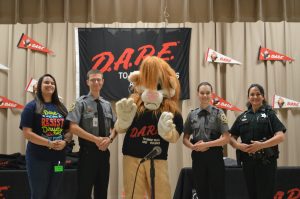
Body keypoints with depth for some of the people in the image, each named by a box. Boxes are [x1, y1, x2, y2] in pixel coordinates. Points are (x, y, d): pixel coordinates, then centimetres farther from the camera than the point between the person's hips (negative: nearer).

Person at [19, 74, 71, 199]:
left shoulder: (61, 108, 12)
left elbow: (69, 131, 13)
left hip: (58, 157, 5)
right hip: (38, 157, -5)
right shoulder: (32, 106, -3)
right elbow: (27, 133, -12)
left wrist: (65, 142, -10)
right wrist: (50, 143, -20)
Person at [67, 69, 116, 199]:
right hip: (88, 152, -5)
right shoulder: (81, 102, -6)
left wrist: (109, 139, -10)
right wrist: (96, 139, -19)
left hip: (104, 151, 5)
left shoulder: (107, 105, 10)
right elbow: (73, 127, -15)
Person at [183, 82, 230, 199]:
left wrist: (206, 144, -14)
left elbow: (226, 138, -8)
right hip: (197, 157, 3)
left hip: (214, 157, -3)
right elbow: (185, 138, 10)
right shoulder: (192, 115, 7)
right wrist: (193, 146, -10)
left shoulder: (218, 113, -3)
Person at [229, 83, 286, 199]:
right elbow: (232, 138, 12)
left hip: (266, 161, -4)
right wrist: (238, 145, -11)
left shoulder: (269, 114, 1)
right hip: (248, 162, 4)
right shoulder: (242, 117, 13)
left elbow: (280, 136, -9)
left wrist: (261, 145, -22)